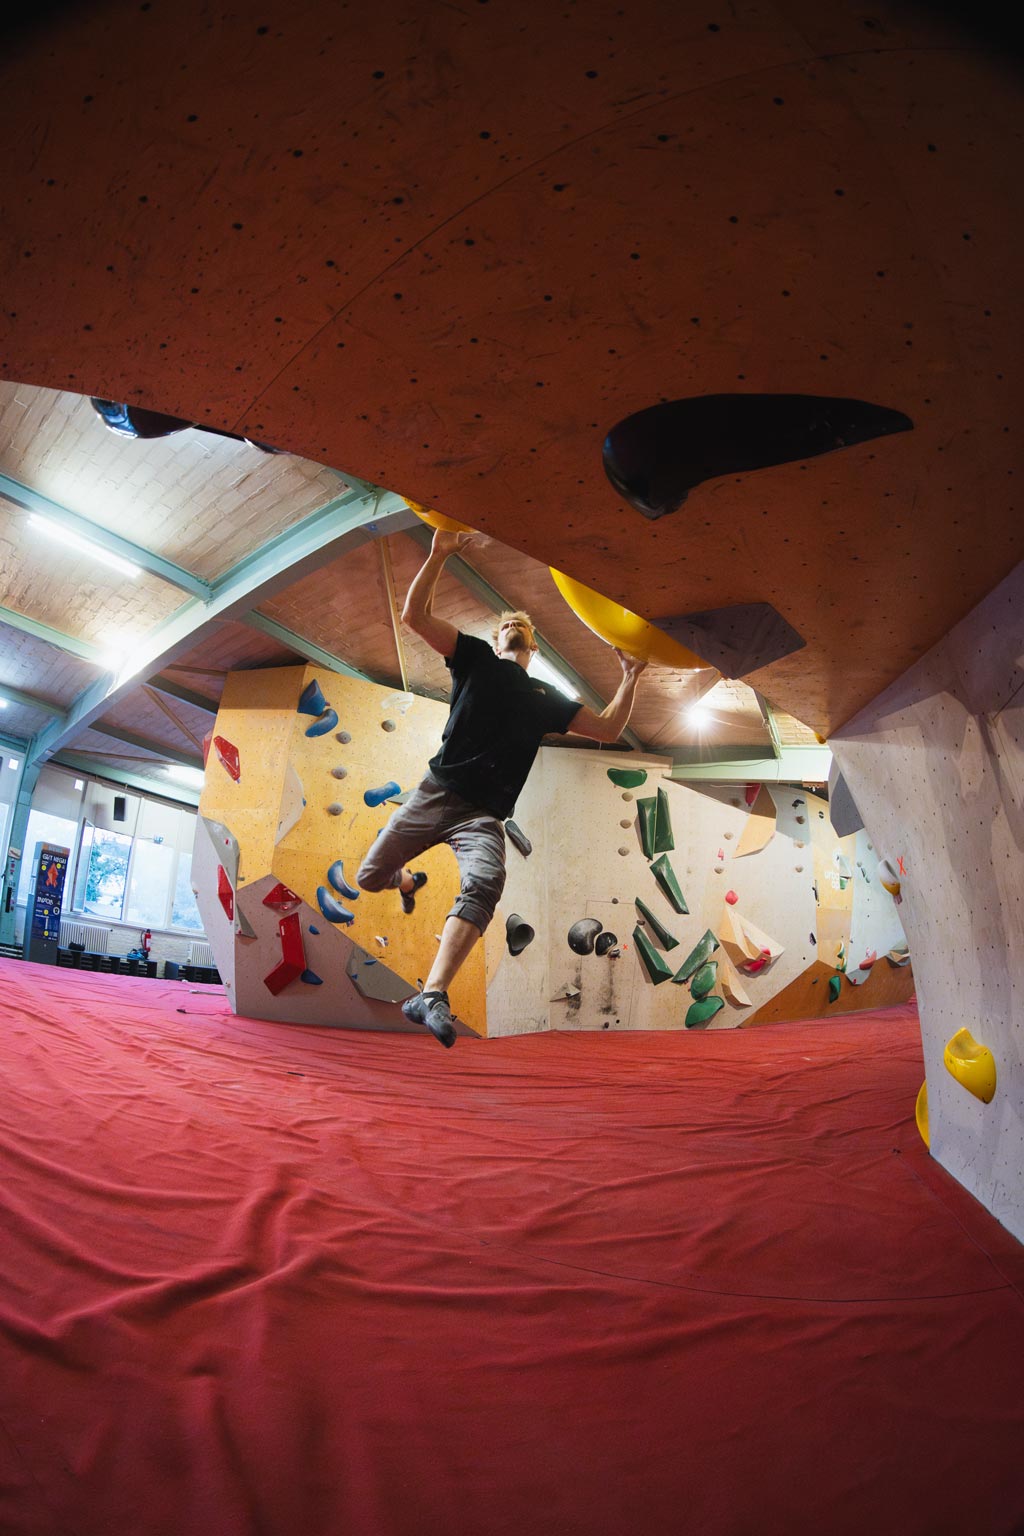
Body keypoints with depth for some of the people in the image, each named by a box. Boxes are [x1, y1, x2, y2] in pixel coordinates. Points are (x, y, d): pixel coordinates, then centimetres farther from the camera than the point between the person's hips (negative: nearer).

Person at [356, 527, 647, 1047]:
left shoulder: (546, 698, 23)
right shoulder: (475, 659, 14)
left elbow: (608, 728, 21)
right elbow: (414, 615, 3)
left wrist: (630, 677, 14)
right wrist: (439, 554, -3)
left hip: (483, 816, 0)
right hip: (435, 793, 0)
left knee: (484, 884, -31)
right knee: (369, 877, 3)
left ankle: (431, 996, -39)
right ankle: (410, 881, 42)